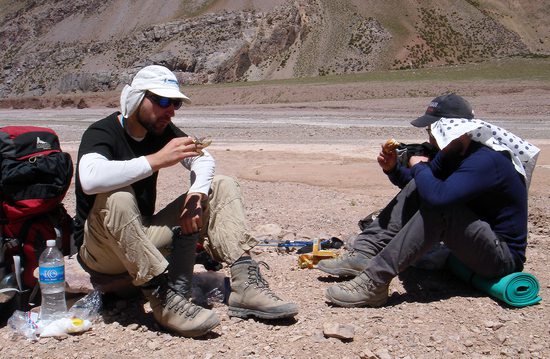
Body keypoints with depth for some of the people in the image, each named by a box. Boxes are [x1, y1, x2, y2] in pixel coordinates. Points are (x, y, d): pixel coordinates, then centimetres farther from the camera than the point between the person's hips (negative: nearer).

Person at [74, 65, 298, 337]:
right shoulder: (101, 133, -18)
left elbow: (203, 160, 3)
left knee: (223, 187, -3)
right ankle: (164, 298, -36)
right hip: (99, 251, -6)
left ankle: (246, 284, -20)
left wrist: (197, 195, -17)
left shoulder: (161, 130, 3)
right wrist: (157, 160, -39)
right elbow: (89, 179, -39)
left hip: (142, 238, 7)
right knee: (116, 198, -39)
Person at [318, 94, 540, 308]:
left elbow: (438, 195, -40)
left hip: (503, 257, -9)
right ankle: (363, 255, -12)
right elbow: (419, 185, 13)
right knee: (418, 187, -1)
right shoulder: (453, 152, 3)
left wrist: (420, 167, -19)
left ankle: (375, 281, -34)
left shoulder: (486, 161, -26)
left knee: (437, 205, -31)